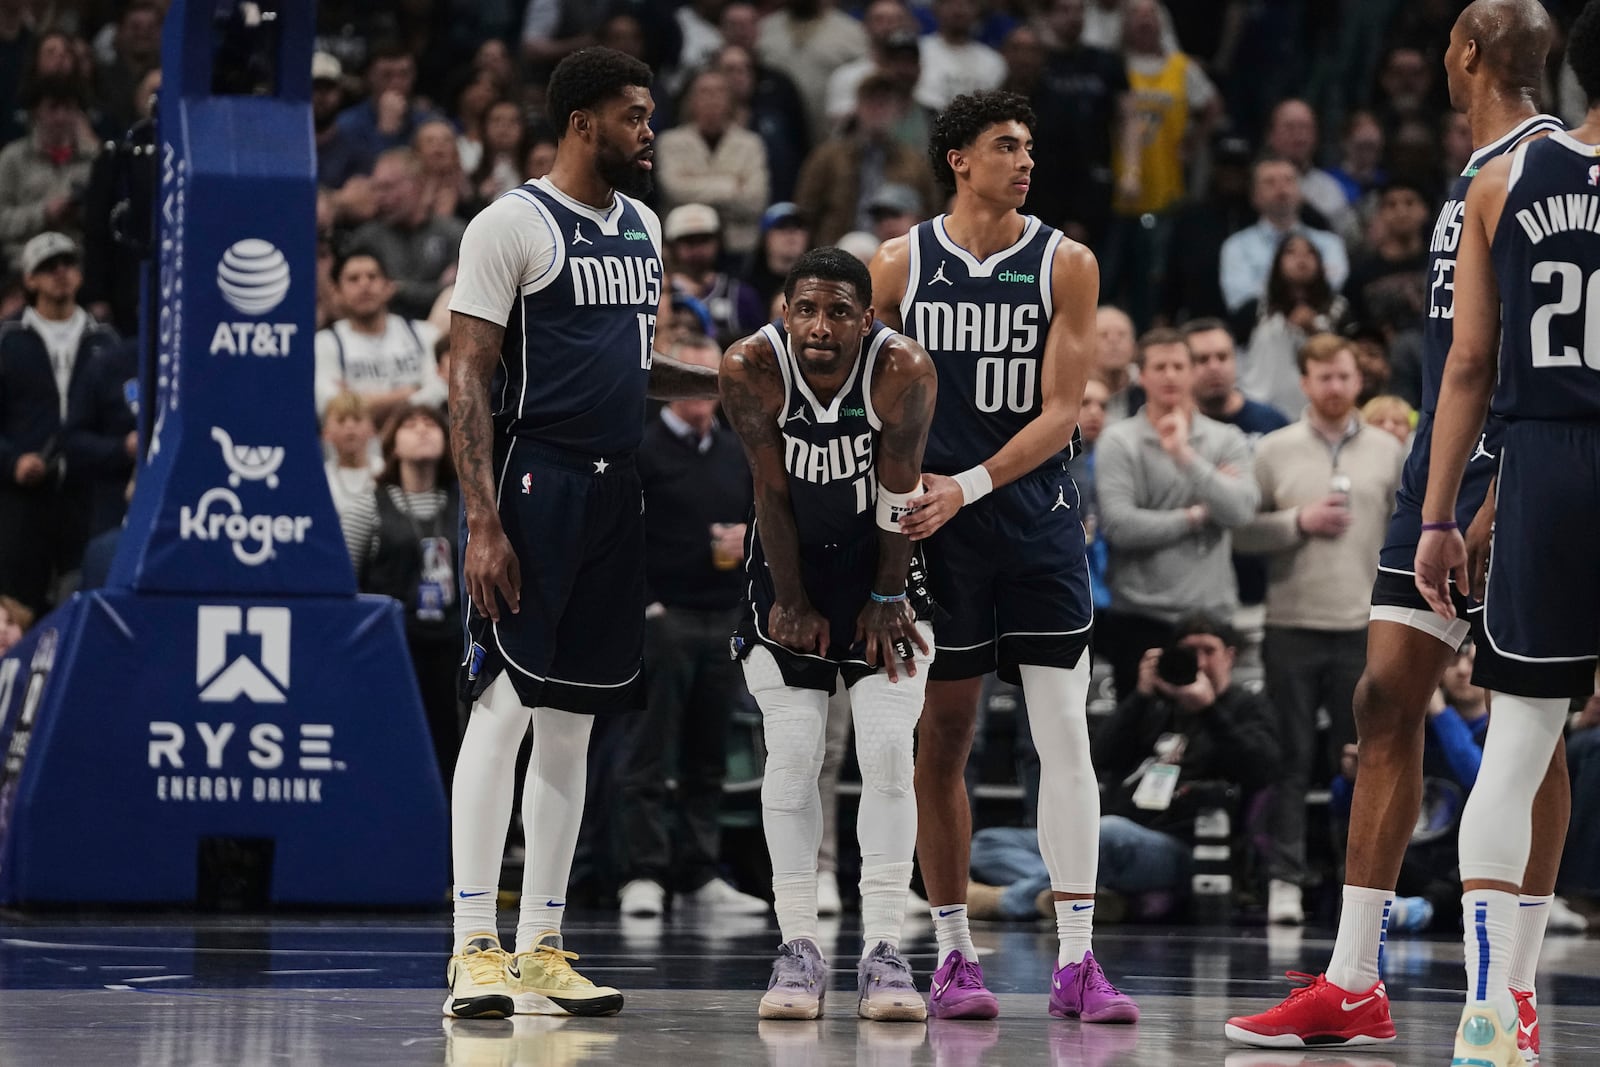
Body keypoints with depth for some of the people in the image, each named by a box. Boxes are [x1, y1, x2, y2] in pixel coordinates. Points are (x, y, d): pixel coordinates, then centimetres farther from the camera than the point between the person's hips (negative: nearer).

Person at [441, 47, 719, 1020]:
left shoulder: (643, 226, 16)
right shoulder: (513, 225, -8)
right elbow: (469, 376, -11)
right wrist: (482, 524, -19)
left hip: (614, 491, 8)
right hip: (535, 484, -8)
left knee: (572, 719, 8)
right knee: (504, 706, -10)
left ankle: (542, 953, 12)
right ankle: (475, 950, -10)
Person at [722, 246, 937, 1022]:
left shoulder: (904, 370, -25)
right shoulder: (751, 368, -22)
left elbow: (898, 496, -16)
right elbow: (771, 493, -14)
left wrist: (888, 600, -10)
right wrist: (790, 602, -8)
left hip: (880, 560, -1)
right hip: (789, 563, 1)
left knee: (888, 752, -9)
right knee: (791, 753, -4)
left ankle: (883, 951, -5)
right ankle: (798, 949, 2)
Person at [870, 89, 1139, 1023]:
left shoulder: (1066, 264, 1)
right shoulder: (899, 265, 2)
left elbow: (1060, 412, -5)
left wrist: (968, 485, -15)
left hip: (1038, 518, 0)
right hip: (934, 526, 0)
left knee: (1065, 736, -6)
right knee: (943, 737, 4)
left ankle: (1078, 961, -5)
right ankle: (954, 954, 13)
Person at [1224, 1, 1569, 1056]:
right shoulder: (1481, 169, 19)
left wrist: (1501, 496, -25)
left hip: (1510, 472, -9)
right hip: (1444, 465, 9)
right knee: (1387, 700, 4)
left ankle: (1515, 991, 2)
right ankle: (1353, 986, 5)